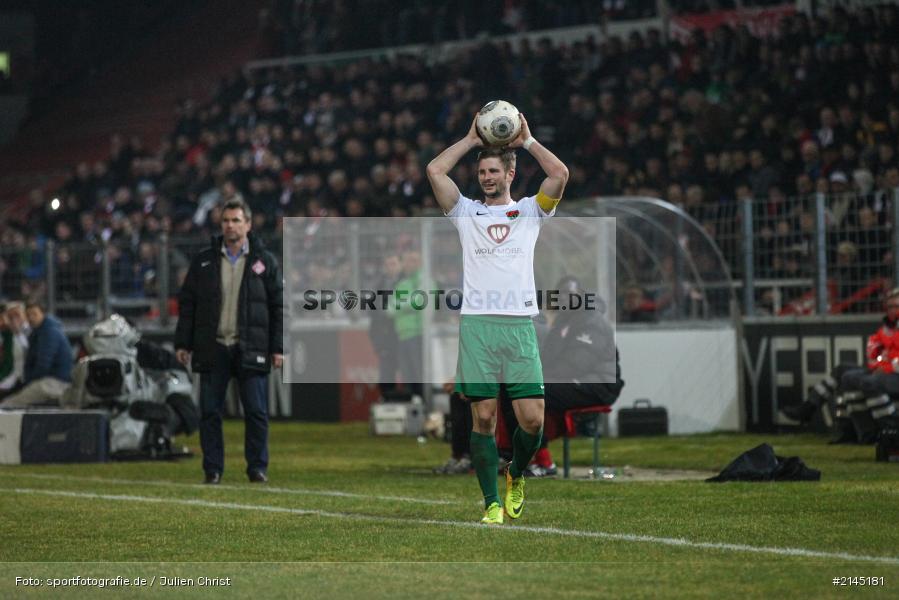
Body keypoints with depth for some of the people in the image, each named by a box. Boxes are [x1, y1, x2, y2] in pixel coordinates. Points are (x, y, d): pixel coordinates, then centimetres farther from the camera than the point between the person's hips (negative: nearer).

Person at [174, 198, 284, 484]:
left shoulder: (264, 261, 5)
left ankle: (257, 467, 8)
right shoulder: (203, 261, 9)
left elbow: (279, 306, 5)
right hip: (212, 348, 1)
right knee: (209, 412, 1)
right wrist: (183, 343, 4)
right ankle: (213, 469, 8)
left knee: (256, 412, -2)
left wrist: (278, 348, -1)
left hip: (250, 350, -1)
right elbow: (187, 303, 11)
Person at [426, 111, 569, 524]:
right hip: (476, 324, 0)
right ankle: (492, 502, 3)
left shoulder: (530, 211, 14)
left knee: (532, 418, -7)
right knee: (483, 416, -4)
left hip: (519, 324, 0)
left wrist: (526, 140, 8)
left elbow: (560, 174, -2)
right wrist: (471, 139, 11)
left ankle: (516, 475, 21)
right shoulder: (466, 211, 15)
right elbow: (434, 171, 4)